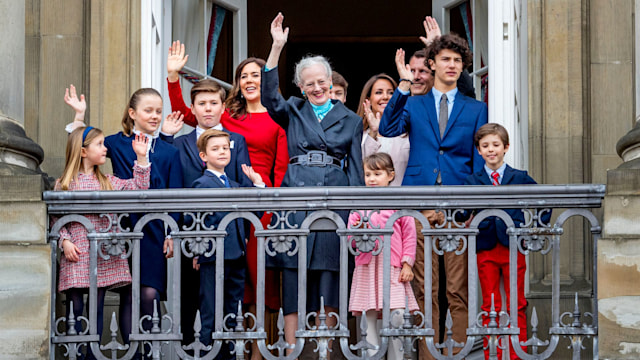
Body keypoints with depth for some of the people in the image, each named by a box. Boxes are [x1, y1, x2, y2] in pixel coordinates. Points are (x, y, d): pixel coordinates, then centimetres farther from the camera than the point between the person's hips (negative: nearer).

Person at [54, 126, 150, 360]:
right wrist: (65, 241, -13)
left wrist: (141, 158, 3)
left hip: (104, 253, 3)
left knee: (97, 307, 5)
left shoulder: (108, 182, 13)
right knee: (75, 307, -2)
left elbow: (138, 188, 6)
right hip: (76, 254, -3)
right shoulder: (64, 184, 2)